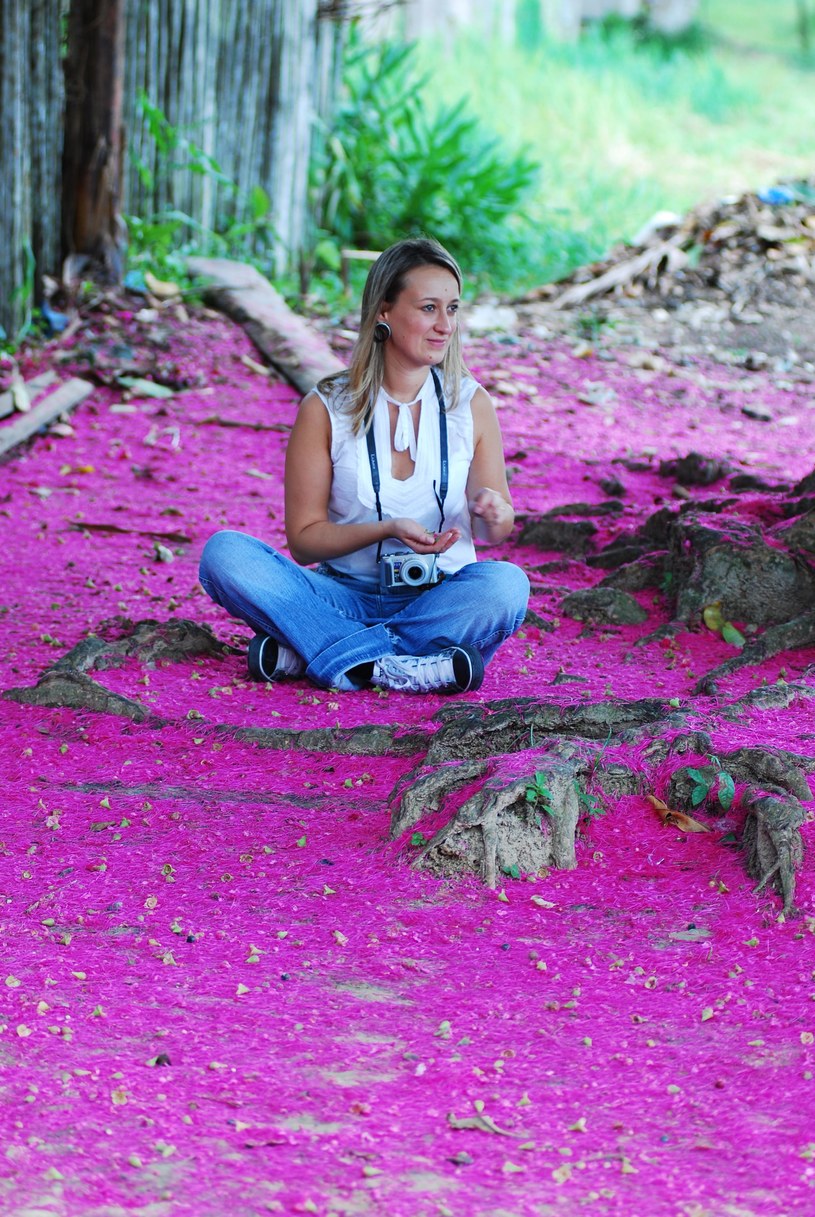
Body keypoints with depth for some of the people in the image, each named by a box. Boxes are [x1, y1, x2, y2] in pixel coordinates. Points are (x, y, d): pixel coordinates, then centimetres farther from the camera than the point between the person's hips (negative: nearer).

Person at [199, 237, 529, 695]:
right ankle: (396, 667, -35)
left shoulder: (472, 403, 1)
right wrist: (387, 530, -20)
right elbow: (303, 539, -3)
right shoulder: (326, 409, -2)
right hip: (345, 597, 0)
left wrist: (492, 513, -17)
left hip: (439, 599, 1)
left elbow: (498, 531, 8)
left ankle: (308, 652, -28)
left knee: (507, 584, -33)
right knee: (225, 552, -25)